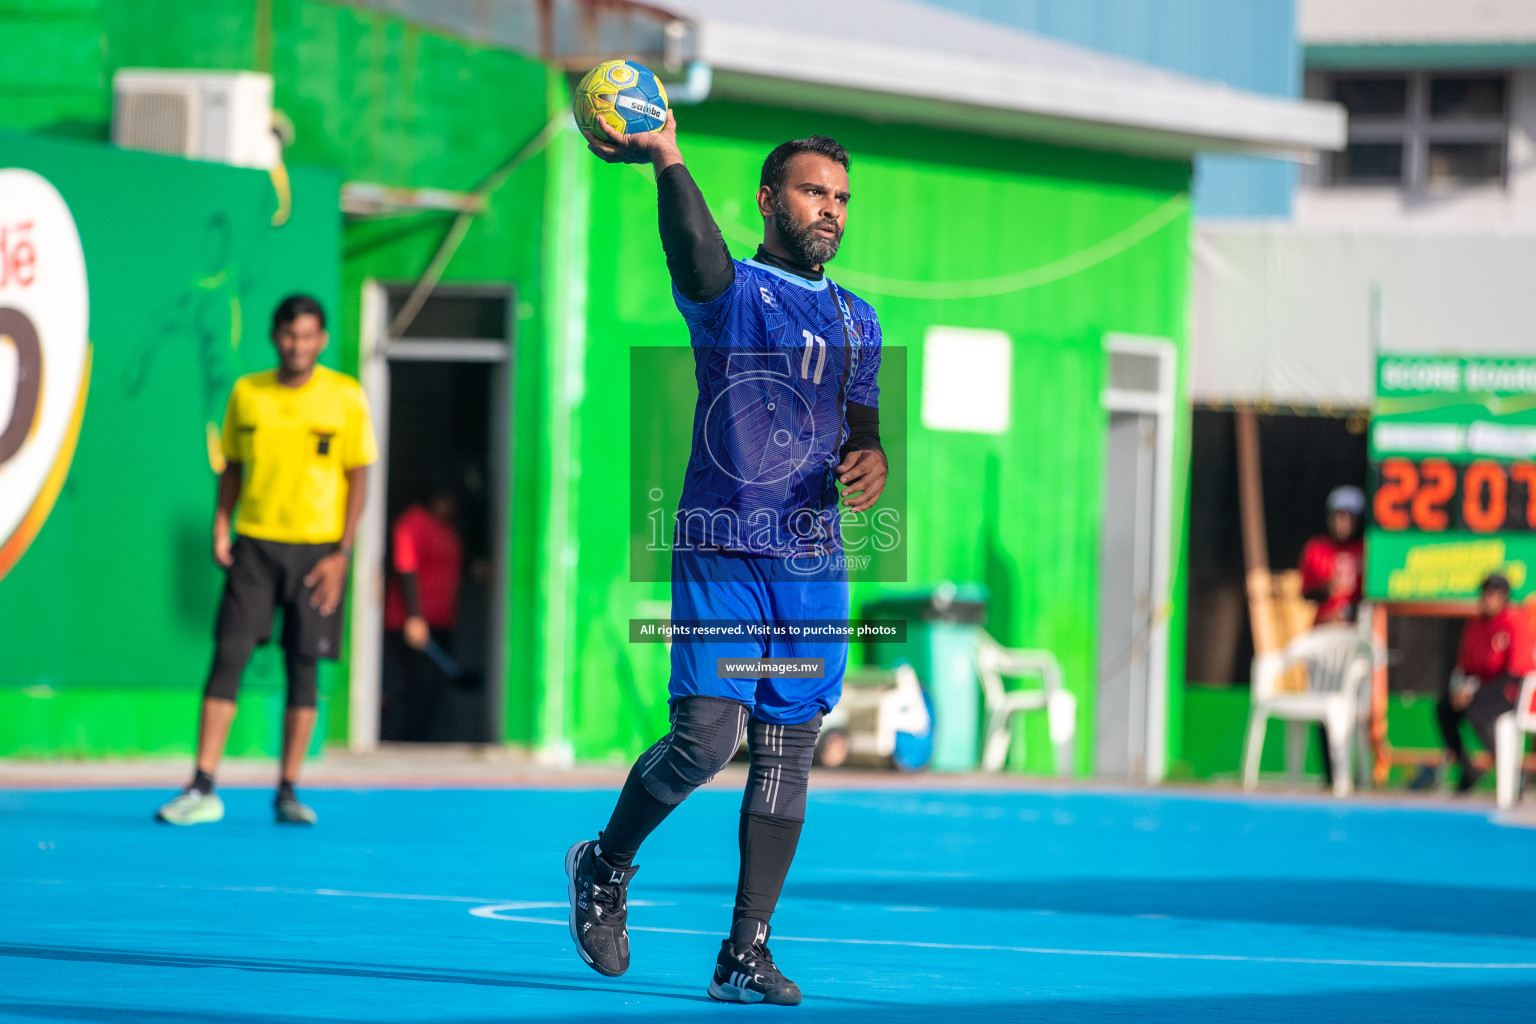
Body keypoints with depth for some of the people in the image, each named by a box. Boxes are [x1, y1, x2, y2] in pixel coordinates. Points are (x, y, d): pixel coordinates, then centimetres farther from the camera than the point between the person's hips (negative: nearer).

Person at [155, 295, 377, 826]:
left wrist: (342, 553, -7)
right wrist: (221, 526, 0)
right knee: (227, 657, -6)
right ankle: (202, 789, -7)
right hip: (254, 543, 2)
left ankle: (288, 792, 10)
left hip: (318, 548, -1)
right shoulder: (246, 393, 5)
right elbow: (233, 466, 13)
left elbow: (358, 477, 0)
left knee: (303, 667, 2)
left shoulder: (345, 397, -2)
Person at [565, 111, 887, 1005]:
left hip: (815, 562, 5)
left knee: (787, 753, 1)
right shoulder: (730, 293, -1)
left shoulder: (859, 322, 18)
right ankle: (606, 864, 13)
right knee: (707, 737, -14)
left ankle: (746, 953, 5)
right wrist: (668, 160, -42)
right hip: (722, 553, -5)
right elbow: (695, 256, -24)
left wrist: (873, 464, -2)